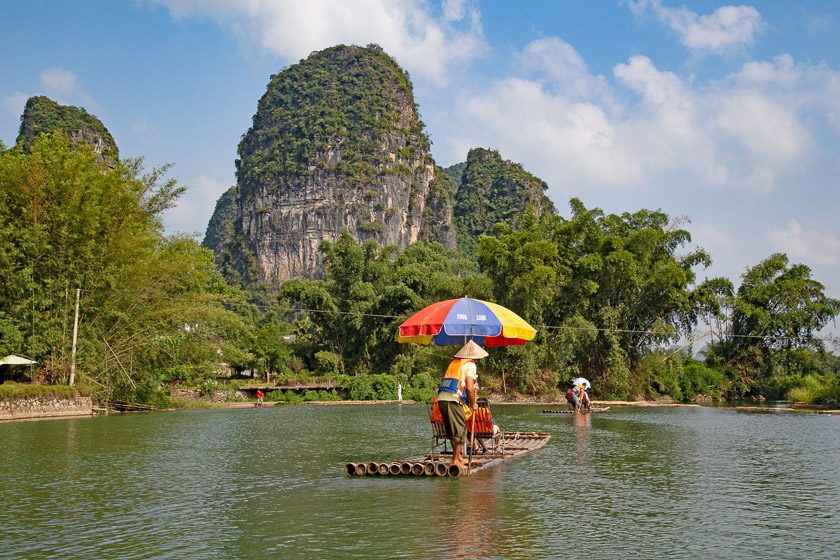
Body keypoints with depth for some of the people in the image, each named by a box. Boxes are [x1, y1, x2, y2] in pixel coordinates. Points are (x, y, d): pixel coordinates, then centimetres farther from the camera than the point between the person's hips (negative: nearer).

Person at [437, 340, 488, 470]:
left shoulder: (454, 362, 22)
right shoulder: (470, 365, 0)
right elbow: (470, 387, -9)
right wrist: (473, 404, 5)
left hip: (441, 398, 8)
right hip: (453, 400, -8)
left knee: (452, 431, 18)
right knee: (460, 431, 0)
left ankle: (459, 456, 28)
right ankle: (455, 460, 0)